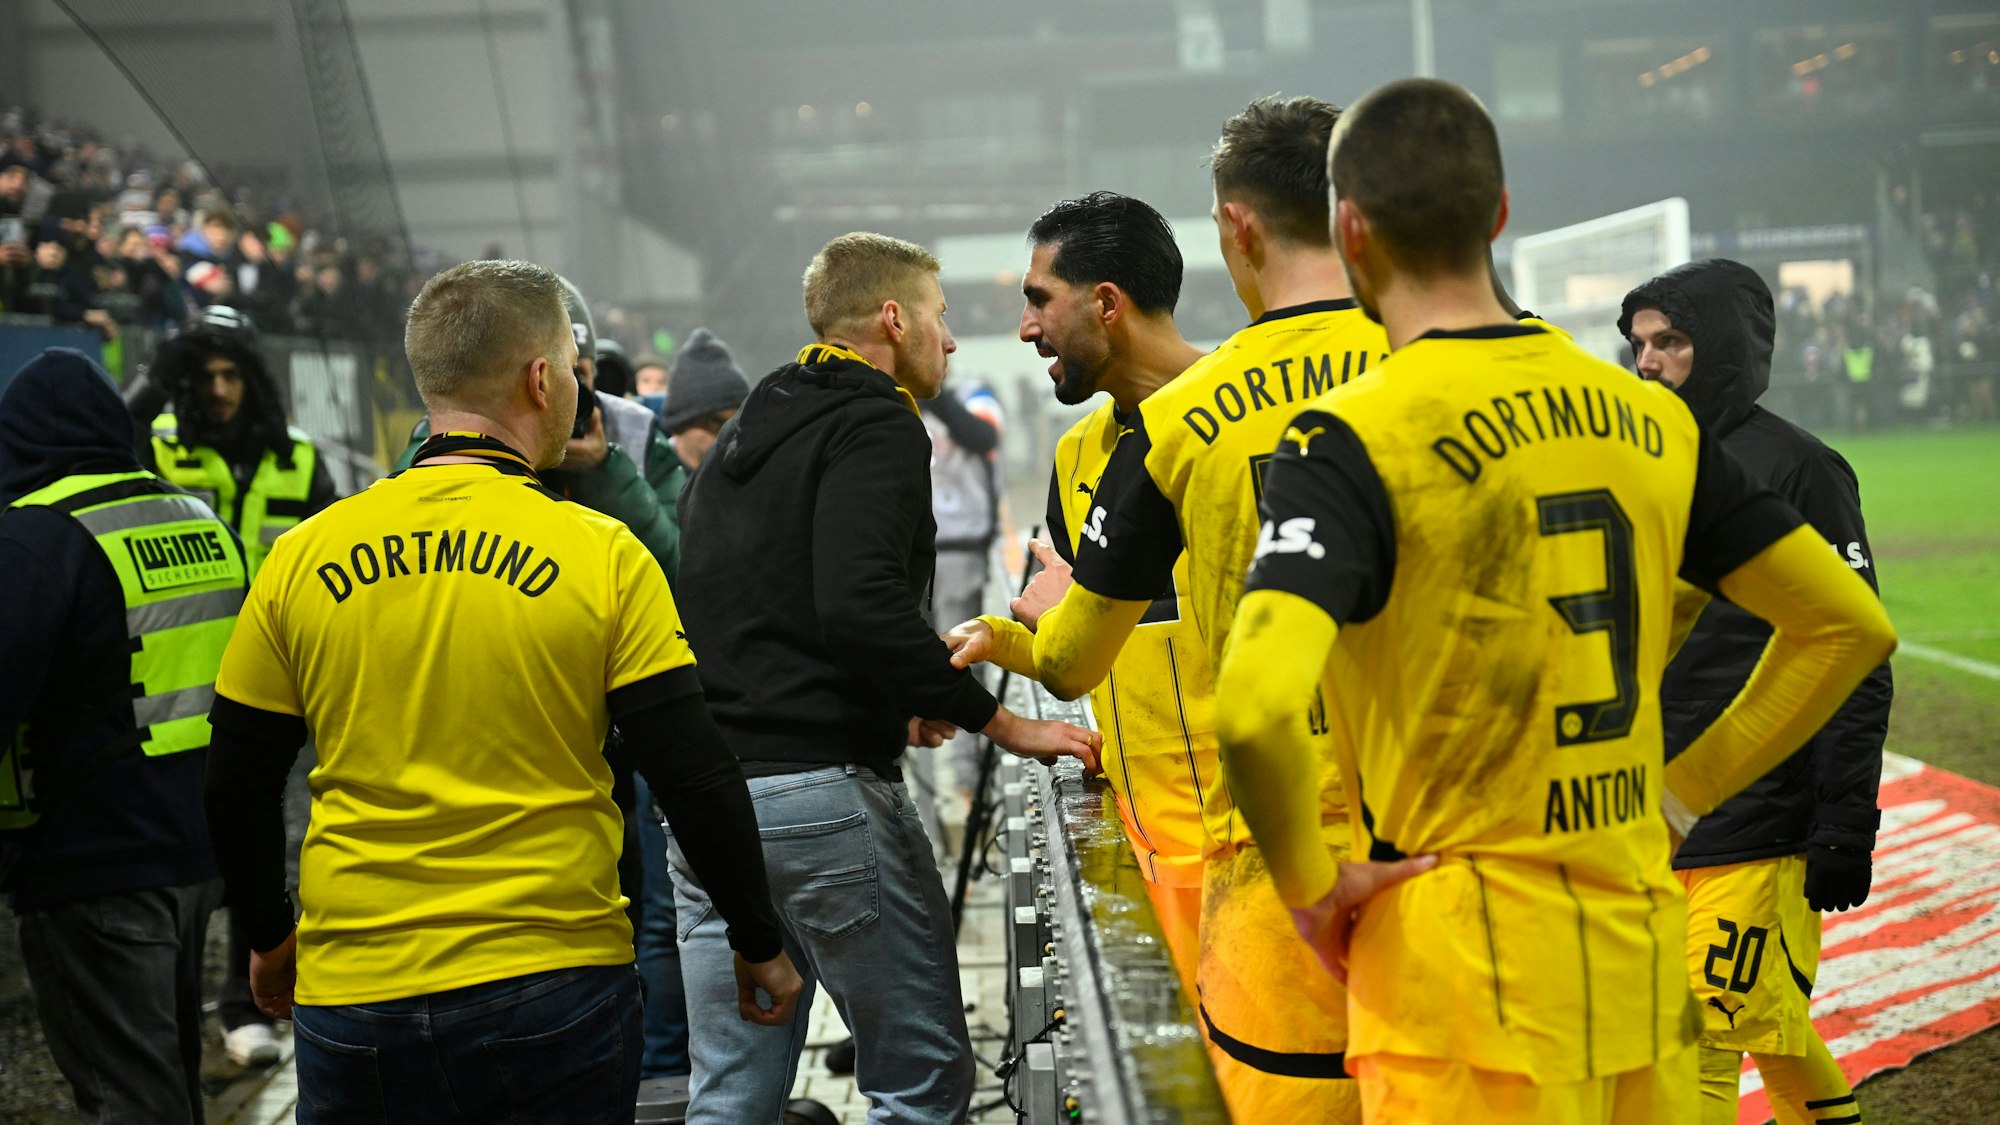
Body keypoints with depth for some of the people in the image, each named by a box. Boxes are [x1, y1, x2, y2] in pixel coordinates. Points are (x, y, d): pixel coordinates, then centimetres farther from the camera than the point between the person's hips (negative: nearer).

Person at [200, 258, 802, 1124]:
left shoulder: (303, 557, 1)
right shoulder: (602, 555, -6)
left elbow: (235, 788, 8)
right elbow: (696, 778, -6)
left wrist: (270, 937, 24)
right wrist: (758, 943, 7)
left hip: (352, 993, 2)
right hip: (554, 984, -2)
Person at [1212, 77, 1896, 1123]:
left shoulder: (1353, 442, -13)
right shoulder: (1649, 420, 6)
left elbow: (1257, 711, -28)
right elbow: (1850, 623, 12)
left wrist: (1313, 886, -11)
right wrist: (1682, 791, 14)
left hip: (1470, 981, -6)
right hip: (1647, 959, 6)